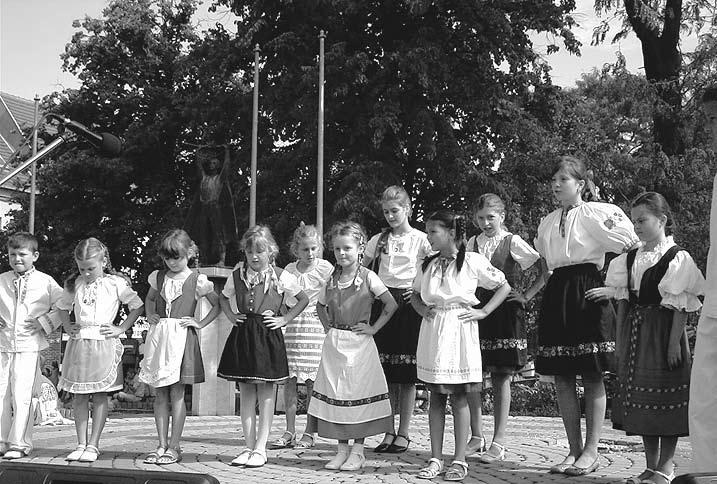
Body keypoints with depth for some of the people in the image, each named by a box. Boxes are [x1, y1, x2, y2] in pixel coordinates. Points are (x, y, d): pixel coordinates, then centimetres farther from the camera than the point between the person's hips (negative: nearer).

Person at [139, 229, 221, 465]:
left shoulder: (197, 280, -1)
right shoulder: (158, 277, 11)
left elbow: (217, 305, 6)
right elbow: (149, 299, 29)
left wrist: (201, 323, -3)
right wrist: (150, 316, 12)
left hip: (182, 338, -4)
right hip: (159, 337, 4)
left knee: (177, 394, -2)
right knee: (160, 394, 5)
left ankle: (174, 447, 4)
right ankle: (162, 445, 10)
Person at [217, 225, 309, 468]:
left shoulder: (281, 277, -3)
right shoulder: (237, 275, 6)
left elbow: (303, 299, 7)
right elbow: (224, 298, 24)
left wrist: (284, 319, -1)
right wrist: (231, 315, 8)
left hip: (268, 336, -3)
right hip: (242, 336, 3)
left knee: (266, 393, 0)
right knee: (246, 392, 6)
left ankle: (260, 448, 4)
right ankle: (249, 446, 13)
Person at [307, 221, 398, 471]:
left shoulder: (368, 277, -6)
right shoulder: (332, 279, 8)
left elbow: (391, 304, -7)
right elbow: (321, 305, 25)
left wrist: (373, 328, -7)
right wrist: (328, 327, 12)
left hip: (359, 343, -5)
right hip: (334, 344, 5)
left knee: (358, 394, -1)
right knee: (335, 394, 4)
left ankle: (358, 450, 6)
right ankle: (342, 449, 13)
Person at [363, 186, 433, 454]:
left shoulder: (421, 240, 0)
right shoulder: (378, 240, 11)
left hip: (409, 304, -3)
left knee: (407, 374, -1)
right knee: (386, 373, 3)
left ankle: (403, 434, 7)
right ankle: (389, 432, 11)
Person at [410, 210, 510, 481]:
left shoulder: (473, 261, -5)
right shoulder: (428, 265, 8)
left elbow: (504, 287, 1)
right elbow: (415, 294, 24)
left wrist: (483, 312, -6)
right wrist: (422, 309, 5)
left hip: (460, 331, -4)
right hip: (432, 333, 4)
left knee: (459, 398, 1)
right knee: (436, 398, 6)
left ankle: (459, 460, 8)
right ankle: (436, 459, 11)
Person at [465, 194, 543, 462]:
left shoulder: (513, 242, -2)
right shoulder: (473, 244, 10)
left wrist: (526, 295, -3)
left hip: (506, 311, -4)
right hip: (477, 310, 4)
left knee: (501, 378, 0)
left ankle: (498, 443, 6)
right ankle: (476, 436, 13)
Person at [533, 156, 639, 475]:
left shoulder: (596, 213, -2)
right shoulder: (548, 223, 16)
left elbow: (627, 243, -8)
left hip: (587, 292, -6)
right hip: (556, 295, 6)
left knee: (592, 375, -1)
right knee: (562, 377, 5)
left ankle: (591, 451, 5)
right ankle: (574, 450, 13)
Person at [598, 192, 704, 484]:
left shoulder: (677, 258, -6)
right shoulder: (630, 259, 11)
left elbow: (680, 305, -10)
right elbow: (624, 301, 12)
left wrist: (674, 342, -16)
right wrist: (620, 340, 9)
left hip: (663, 331, -6)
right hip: (634, 334, 6)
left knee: (666, 394, -2)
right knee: (639, 396, 7)